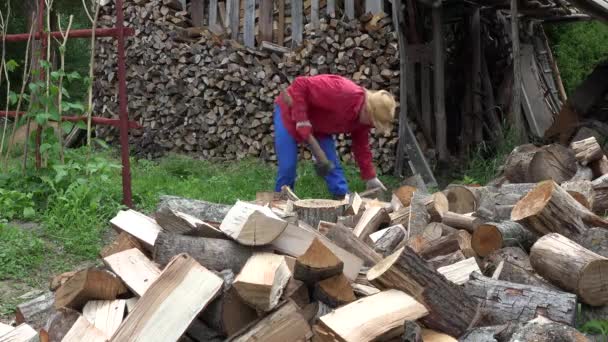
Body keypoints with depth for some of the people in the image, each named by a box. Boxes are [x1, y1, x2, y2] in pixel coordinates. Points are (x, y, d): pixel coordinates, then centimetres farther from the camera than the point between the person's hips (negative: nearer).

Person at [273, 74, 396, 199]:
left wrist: (370, 178, 6)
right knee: (287, 168, -9)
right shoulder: (342, 93, -38)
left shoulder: (363, 118, -10)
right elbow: (300, 84, -37)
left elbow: (361, 146, 5)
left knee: (332, 166, -1)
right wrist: (302, 121, -36)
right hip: (289, 110, -7)